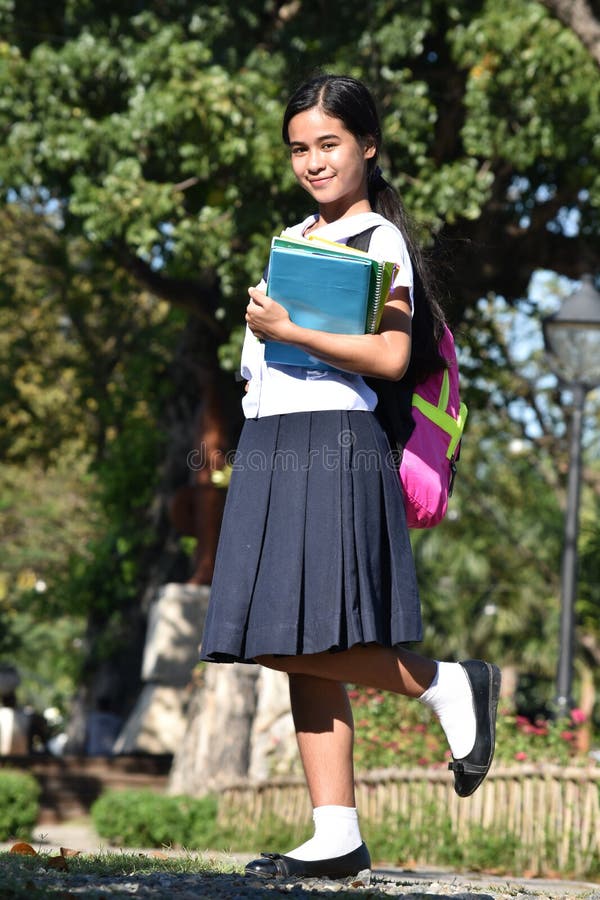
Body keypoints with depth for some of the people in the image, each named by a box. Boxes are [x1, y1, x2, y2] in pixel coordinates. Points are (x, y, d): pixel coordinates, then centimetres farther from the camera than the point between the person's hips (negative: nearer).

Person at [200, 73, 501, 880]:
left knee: (299, 644, -15)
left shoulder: (378, 239, -3)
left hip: (333, 444, -8)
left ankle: (448, 686, 5)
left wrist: (288, 330, -19)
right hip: (269, 448, 8)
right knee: (301, 656, 4)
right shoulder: (293, 240, 21)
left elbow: (391, 357, -16)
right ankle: (337, 837, 5)